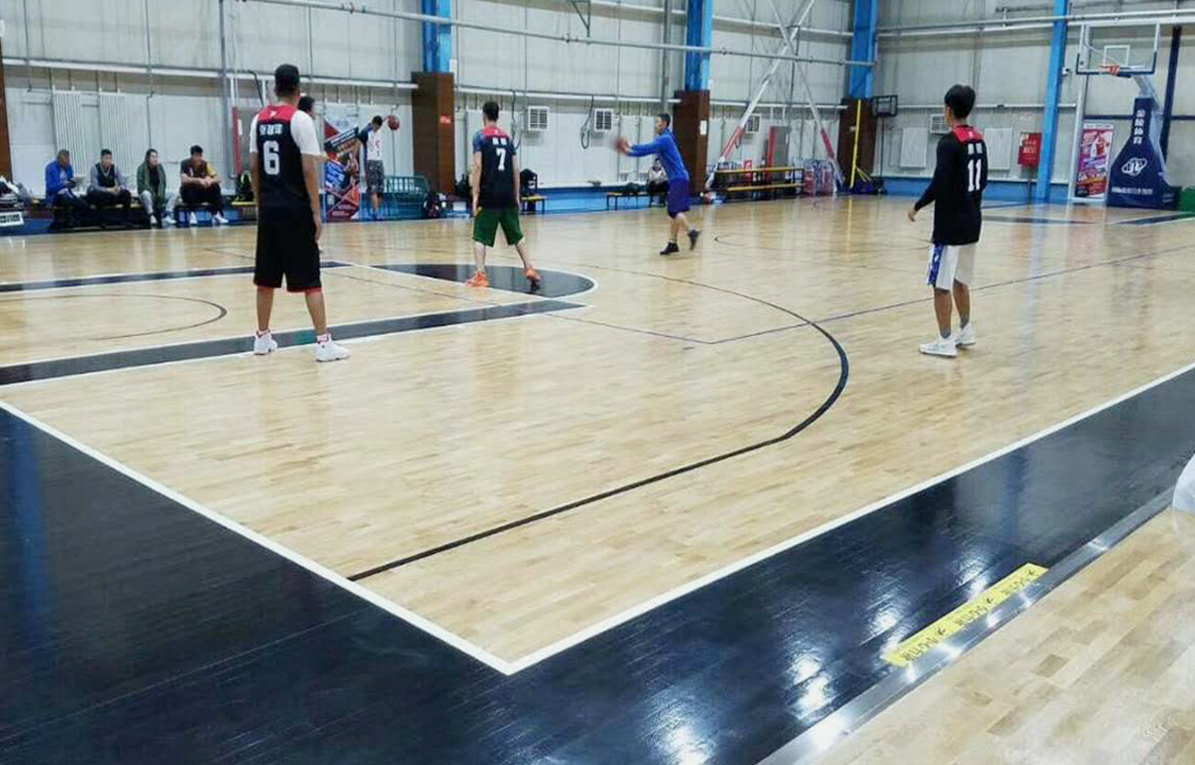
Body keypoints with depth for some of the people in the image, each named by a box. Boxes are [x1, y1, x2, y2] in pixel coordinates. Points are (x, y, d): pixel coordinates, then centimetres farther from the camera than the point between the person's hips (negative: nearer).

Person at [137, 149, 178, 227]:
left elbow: (163, 183, -1)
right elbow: (141, 185, -16)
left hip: (158, 194, 5)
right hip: (147, 192, -5)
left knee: (174, 194, -16)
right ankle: (152, 216, -43)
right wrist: (153, 194, -27)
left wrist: (161, 194, -19)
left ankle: (166, 216, -33)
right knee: (146, 194, -38)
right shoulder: (141, 169, -10)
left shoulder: (160, 168, 2)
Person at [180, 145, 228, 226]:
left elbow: (218, 178, -10)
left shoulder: (205, 164, -4)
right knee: (190, 186, -35)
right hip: (189, 194, -3)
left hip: (202, 193, 4)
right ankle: (192, 215, -32)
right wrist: (198, 180, -44)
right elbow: (184, 180, -30)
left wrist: (211, 180, -33)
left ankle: (217, 214, -22)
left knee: (215, 186, -20)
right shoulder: (186, 164, -15)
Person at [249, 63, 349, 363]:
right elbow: (309, 169, -13)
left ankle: (262, 337, 21)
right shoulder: (300, 119, -9)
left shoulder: (259, 120, 9)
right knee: (309, 279, -4)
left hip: (269, 208, 6)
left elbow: (253, 167, 11)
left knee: (266, 277, 13)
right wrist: (316, 212, -10)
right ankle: (323, 342, -4)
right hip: (295, 209, -6)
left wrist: (260, 202, 19)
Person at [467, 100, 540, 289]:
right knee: (516, 235, 17)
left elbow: (478, 166, -11)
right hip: (508, 195, 4)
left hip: (489, 195, -4)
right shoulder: (507, 137, 12)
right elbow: (515, 169, 10)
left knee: (479, 237, 2)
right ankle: (529, 269, 14)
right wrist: (516, 196, 15)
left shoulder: (480, 136, -2)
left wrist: (475, 195, -10)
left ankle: (480, 275, -6)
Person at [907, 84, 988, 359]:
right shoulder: (979, 140, 9)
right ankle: (965, 331, 29)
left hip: (950, 225, -8)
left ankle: (945, 342, 0)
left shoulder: (949, 142, -16)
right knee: (960, 280, 20)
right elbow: (982, 181, 16)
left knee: (941, 284, -2)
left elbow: (939, 183, -21)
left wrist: (917, 207, -8)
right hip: (971, 222, 9)